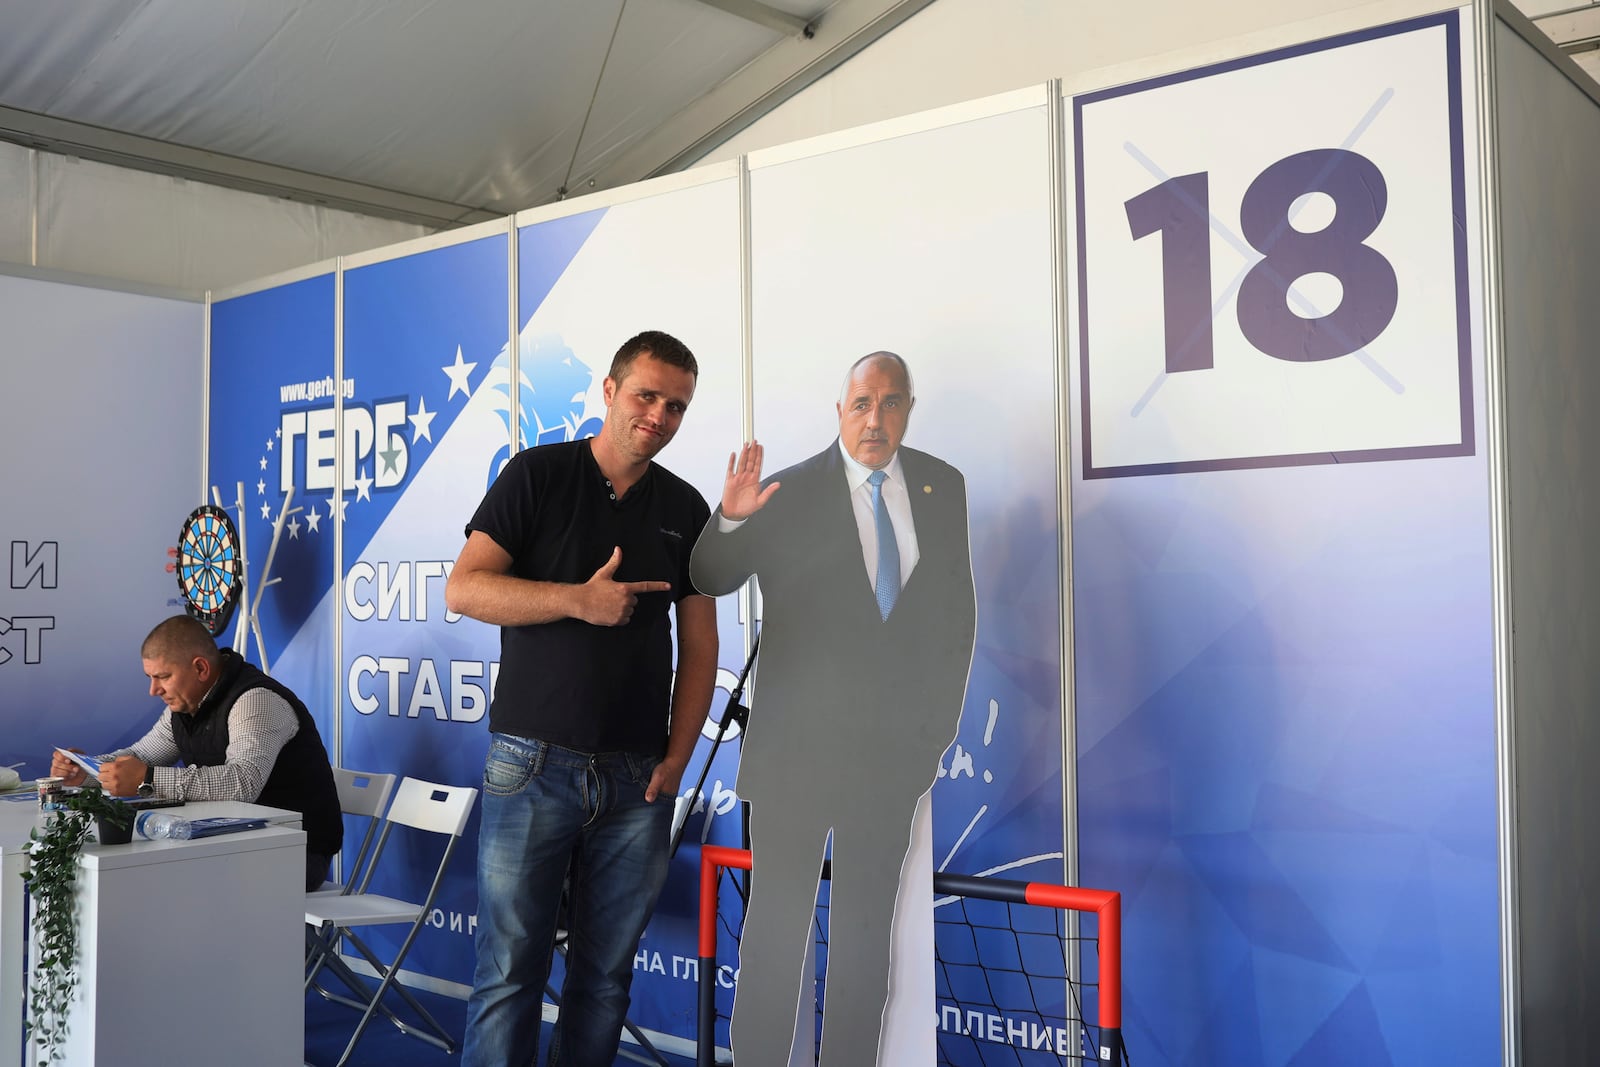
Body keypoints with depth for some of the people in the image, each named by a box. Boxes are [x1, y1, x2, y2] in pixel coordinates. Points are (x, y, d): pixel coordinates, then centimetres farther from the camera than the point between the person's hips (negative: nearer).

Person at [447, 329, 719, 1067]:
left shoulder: (685, 509, 10)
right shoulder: (538, 475, 1)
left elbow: (699, 645, 11)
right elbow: (463, 589, -8)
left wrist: (677, 757, 1)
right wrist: (577, 600, -19)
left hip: (637, 779, 3)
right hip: (533, 764, -3)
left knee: (606, 976, 9)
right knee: (509, 972, 0)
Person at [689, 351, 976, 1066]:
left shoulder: (943, 487, 3)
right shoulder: (790, 492, -8)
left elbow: (958, 607, 9)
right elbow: (709, 581, -8)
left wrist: (942, 712, 6)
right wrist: (729, 520, -28)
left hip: (893, 741, 4)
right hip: (796, 740, -3)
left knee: (868, 924, 15)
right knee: (777, 920, 6)